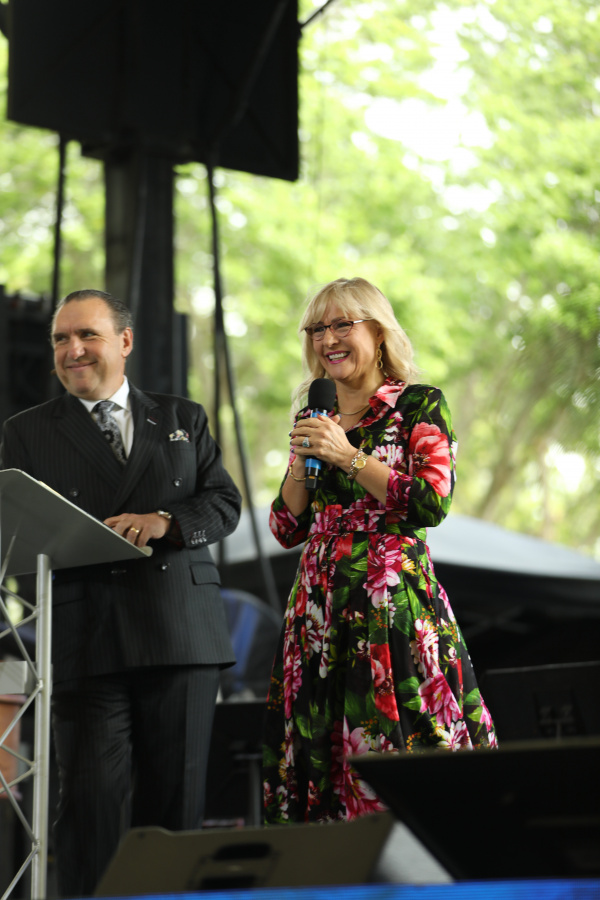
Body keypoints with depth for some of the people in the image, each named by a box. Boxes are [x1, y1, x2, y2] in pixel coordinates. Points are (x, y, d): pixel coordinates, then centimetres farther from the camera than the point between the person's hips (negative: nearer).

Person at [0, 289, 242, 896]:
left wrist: (165, 520, -11)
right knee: (91, 800, -8)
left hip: (182, 637, 2)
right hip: (86, 641, -2)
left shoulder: (183, 420, 18)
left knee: (176, 798, 4)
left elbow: (224, 503, 8)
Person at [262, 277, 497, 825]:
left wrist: (346, 455, -12)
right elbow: (288, 529, 16)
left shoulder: (420, 406, 1)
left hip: (396, 604, -5)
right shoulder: (314, 419, 17)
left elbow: (434, 503, -12)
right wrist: (301, 461, 0)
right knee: (318, 756, 1)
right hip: (321, 606, 5)